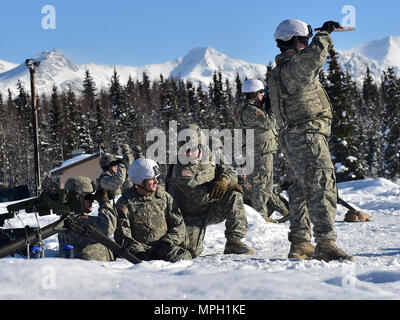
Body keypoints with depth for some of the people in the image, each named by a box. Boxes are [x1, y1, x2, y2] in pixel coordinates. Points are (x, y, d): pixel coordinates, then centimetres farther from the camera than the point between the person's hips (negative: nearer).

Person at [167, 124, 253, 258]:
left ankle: (234, 241, -17)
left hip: (209, 211, 5)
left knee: (234, 197, -17)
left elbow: (230, 171, 2)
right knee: (192, 252, -21)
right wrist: (229, 187, -22)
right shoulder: (180, 169, -20)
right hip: (190, 216, -5)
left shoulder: (210, 160, 1)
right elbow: (197, 196, -27)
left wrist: (223, 180, -25)